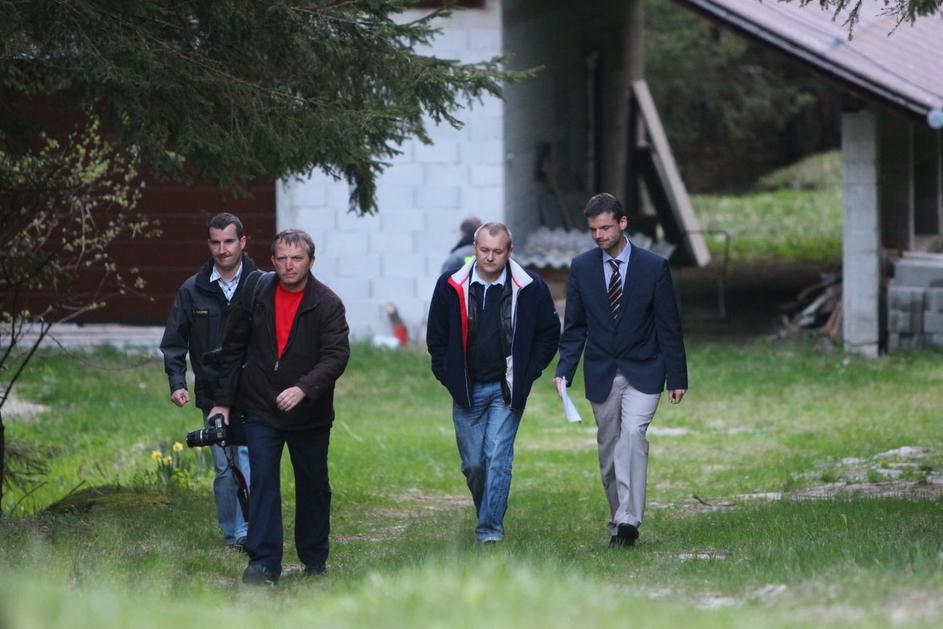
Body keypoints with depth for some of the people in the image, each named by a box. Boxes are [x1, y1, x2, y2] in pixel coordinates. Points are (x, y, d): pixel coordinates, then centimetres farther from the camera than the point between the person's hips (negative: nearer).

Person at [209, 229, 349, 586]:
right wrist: (224, 401, 5)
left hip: (310, 414, -1)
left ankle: (314, 560, 26)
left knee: (314, 487, 10)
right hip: (261, 409, 1)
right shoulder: (254, 296, -1)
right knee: (263, 480, -10)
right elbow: (233, 350, 7)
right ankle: (264, 562, -11)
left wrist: (304, 388, -35)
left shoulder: (327, 304, -9)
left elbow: (336, 355, -19)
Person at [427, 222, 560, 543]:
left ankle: (490, 528, -9)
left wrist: (527, 373, 1)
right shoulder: (451, 287, -3)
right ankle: (487, 511, 30)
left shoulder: (530, 288, -6)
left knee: (498, 457, -11)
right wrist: (449, 377, 3)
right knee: (473, 462, 5)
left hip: (507, 390, -2)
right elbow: (436, 337, 9)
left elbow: (549, 333, 7)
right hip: (467, 391, 2)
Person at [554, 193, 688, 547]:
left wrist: (677, 377, -3)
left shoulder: (654, 267, -5)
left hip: (642, 371, -3)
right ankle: (619, 522, 18)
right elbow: (574, 327, 7)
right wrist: (564, 370, -6)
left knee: (632, 435, -21)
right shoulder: (581, 267, 2)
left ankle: (628, 521, -23)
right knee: (608, 447, 7)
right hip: (601, 374, 3)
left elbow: (669, 327, -1)